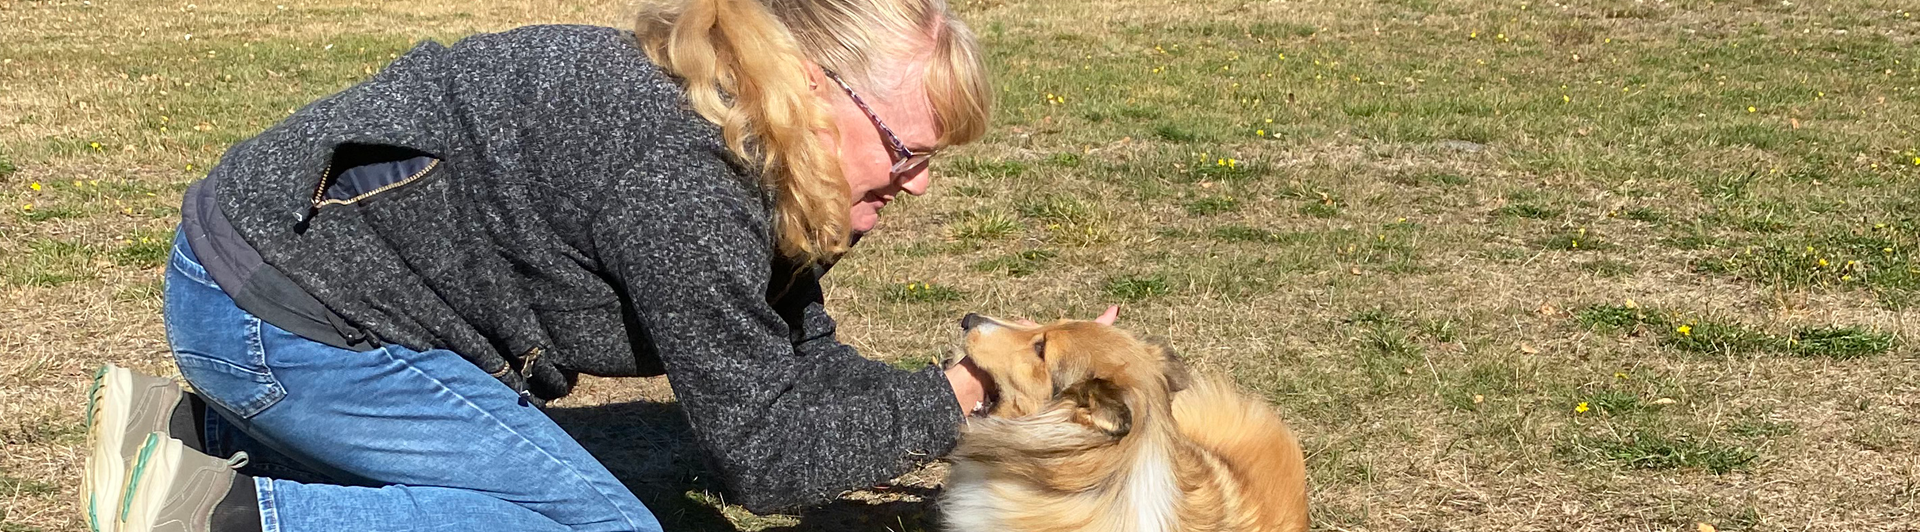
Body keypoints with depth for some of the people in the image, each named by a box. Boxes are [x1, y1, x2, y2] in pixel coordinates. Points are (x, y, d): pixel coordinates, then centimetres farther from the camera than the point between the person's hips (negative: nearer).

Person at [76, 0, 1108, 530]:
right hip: (277, 320, -10)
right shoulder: (681, 177, -27)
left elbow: (806, 367, 8)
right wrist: (958, 398, -11)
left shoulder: (745, 165, 3)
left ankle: (194, 433, 21)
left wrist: (1006, 397, 3)